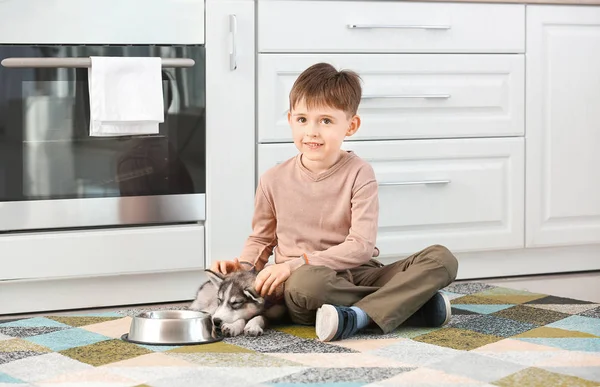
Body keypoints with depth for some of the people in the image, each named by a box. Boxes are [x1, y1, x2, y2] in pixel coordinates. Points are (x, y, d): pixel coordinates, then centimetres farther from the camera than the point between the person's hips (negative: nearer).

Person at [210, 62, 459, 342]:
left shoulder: (358, 173, -2)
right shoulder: (274, 180, 5)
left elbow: (361, 246, -12)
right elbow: (261, 238, 21)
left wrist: (296, 264, -19)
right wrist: (243, 265, -2)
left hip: (358, 275, 1)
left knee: (441, 258, -21)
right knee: (305, 282, -40)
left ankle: (358, 317, -36)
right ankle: (410, 302, -24)